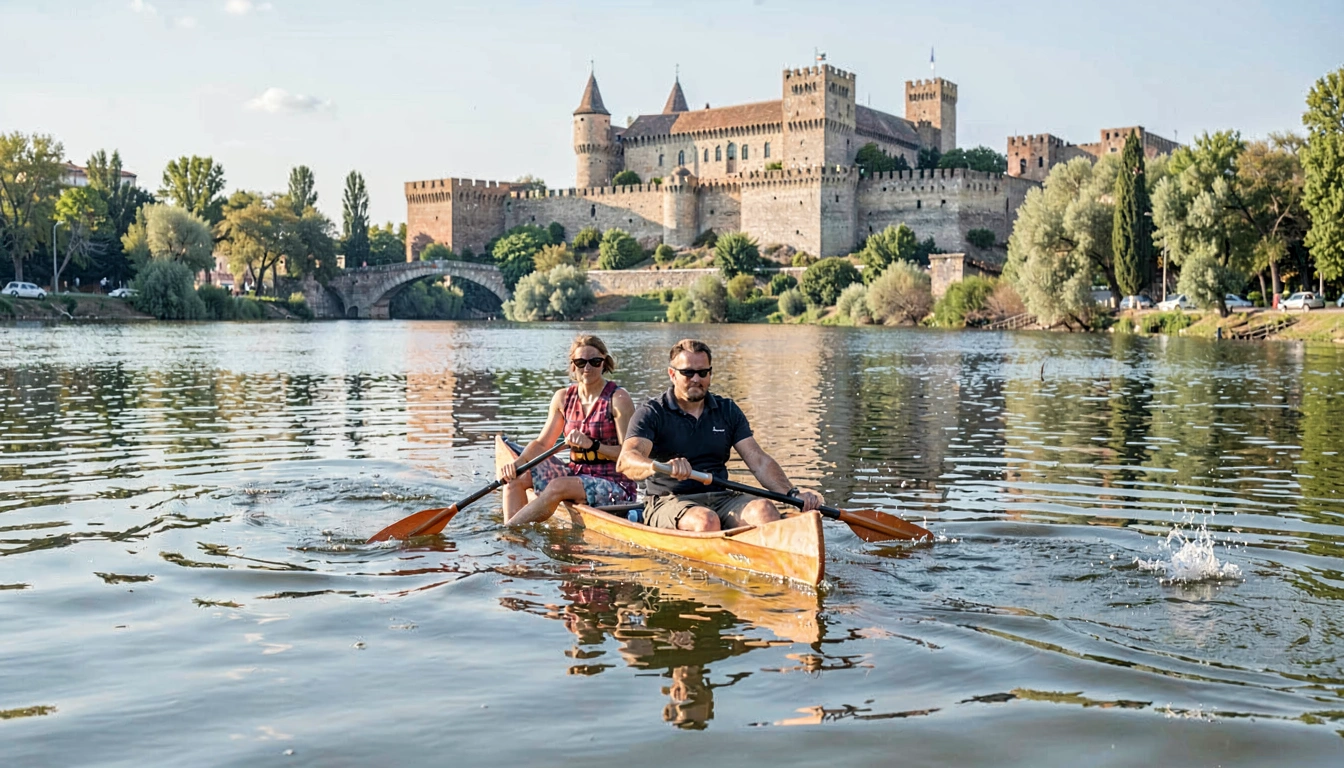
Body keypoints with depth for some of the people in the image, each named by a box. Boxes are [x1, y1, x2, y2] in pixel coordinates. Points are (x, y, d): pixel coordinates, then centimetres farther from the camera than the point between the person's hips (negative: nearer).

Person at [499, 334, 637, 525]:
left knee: (557, 487, -31)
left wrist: (593, 445, -27)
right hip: (576, 475, 6)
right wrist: (517, 463, -9)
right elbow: (542, 443, 9)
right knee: (515, 475, -8)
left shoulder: (618, 399, -9)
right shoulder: (563, 398, 7)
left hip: (615, 486, -6)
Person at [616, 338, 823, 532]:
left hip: (721, 498, 4)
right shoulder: (651, 414, -1)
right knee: (706, 520, -36)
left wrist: (792, 494, -11)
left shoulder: (728, 411, 14)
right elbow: (625, 461, -18)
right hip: (669, 501, -4)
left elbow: (758, 461, 7)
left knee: (763, 510, -27)